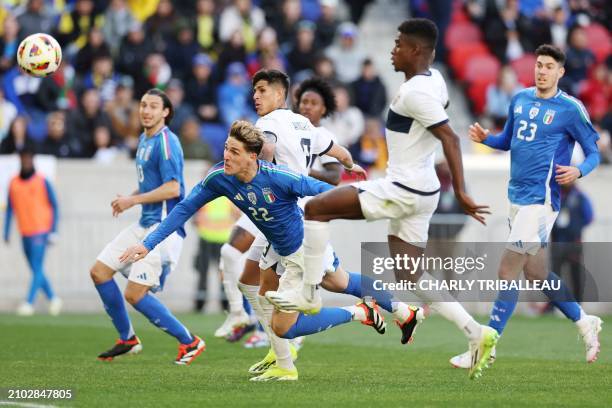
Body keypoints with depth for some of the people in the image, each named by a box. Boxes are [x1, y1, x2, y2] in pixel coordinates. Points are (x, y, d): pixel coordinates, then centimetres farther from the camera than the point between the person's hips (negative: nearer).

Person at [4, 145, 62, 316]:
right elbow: (10, 208, 13)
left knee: (37, 269, -12)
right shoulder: (14, 183, 7)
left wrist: (53, 231, -5)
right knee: (36, 271, 9)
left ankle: (29, 303, -18)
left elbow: (54, 206, 0)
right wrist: (6, 232, 9)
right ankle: (53, 299, 24)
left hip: (40, 231, -5)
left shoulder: (42, 181, -3)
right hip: (25, 233, 5)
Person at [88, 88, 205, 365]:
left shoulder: (166, 142, -15)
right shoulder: (145, 140, 15)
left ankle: (189, 342, 0)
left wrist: (133, 200, -15)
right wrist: (128, 199, 8)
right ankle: (127, 339, 20)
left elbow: (172, 188, -22)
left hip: (164, 227, -10)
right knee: (99, 271, 9)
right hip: (145, 224, 10)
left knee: (135, 294, -13)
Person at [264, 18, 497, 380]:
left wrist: (461, 192, -26)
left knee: (316, 208, -5)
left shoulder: (415, 92, -19)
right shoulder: (434, 79, 9)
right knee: (411, 277, 13)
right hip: (421, 191, 10)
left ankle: (309, 293, 1)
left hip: (404, 189, -10)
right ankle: (477, 334, 6)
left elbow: (450, 138, -25)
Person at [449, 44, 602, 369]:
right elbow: (507, 140, 23)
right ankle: (585, 324, 34)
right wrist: (485, 138, 2)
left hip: (541, 199, -8)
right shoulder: (520, 99, 11)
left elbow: (594, 153, -2)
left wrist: (578, 171, -23)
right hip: (517, 196, 8)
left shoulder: (570, 109, -8)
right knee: (536, 273, 16)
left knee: (506, 273, -9)